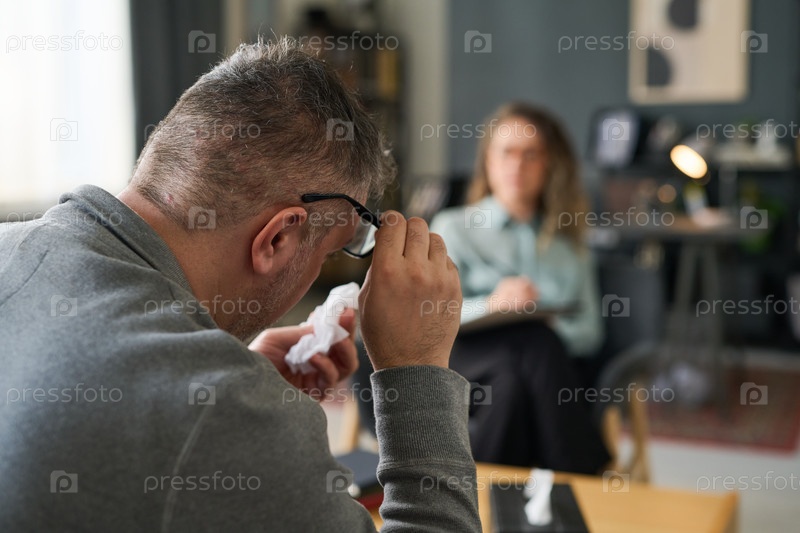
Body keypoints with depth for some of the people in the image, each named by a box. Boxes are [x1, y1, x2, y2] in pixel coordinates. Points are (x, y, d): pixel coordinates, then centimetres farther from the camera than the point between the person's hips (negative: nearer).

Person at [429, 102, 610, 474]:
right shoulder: (452, 227, 16)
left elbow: (590, 331, 16)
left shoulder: (568, 239, 23)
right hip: (466, 362, -2)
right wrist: (490, 305, -18)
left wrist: (554, 326, -8)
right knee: (536, 343, -36)